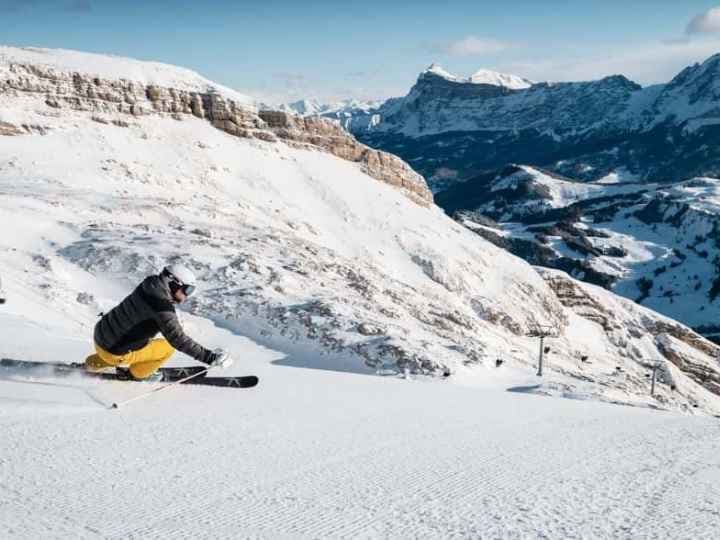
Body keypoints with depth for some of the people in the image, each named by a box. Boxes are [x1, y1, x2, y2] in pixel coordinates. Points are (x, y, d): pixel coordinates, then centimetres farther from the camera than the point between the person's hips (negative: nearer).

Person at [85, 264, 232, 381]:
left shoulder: (147, 289, 1)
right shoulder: (161, 307, -25)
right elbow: (178, 340, -30)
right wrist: (210, 357, -31)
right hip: (114, 353, -8)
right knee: (168, 347, -1)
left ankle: (95, 363, 32)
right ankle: (137, 373, 16)